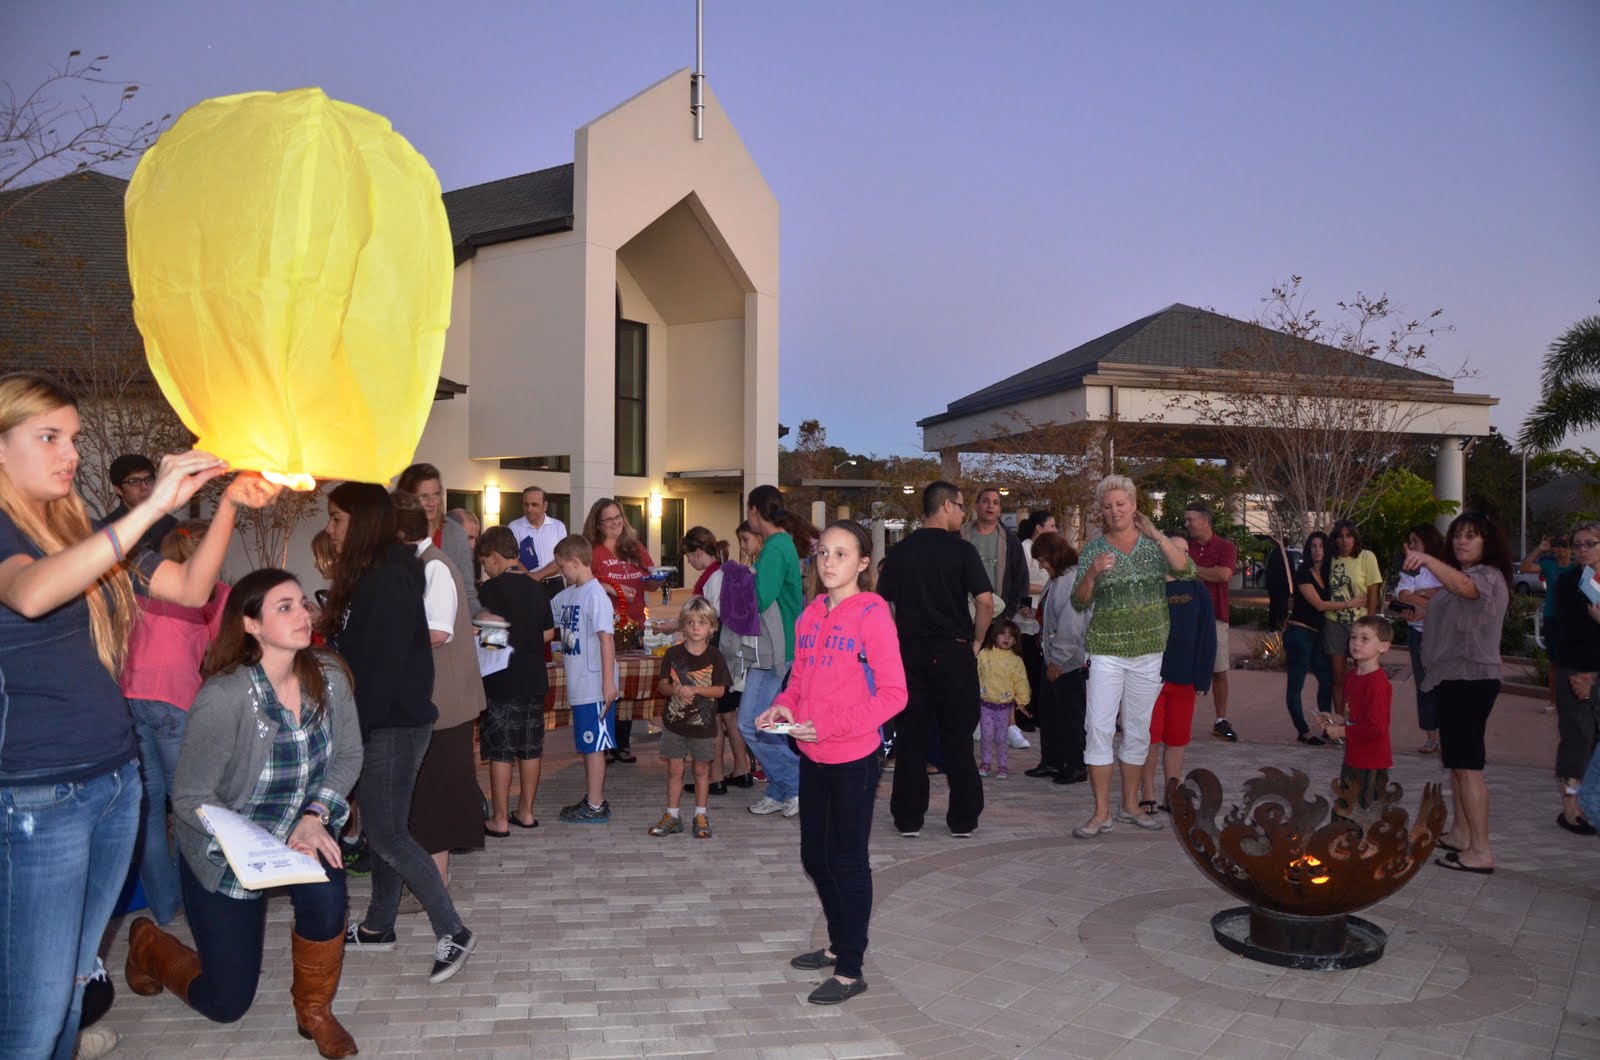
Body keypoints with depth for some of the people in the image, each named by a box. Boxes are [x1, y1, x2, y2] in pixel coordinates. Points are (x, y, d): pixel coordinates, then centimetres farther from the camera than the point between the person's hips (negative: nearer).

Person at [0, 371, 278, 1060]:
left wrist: (230, 505, -3)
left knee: (75, 979, 16)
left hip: (116, 781, 7)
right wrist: (152, 507, -35)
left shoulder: (82, 533, 12)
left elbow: (192, 587, 11)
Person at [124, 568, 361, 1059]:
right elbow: (190, 798, -22)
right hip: (223, 853, -3)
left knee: (325, 891, -32)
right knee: (226, 1003, 9)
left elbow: (347, 755, -3)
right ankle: (148, 943, 42)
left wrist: (316, 814, -20)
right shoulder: (222, 698, -29)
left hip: (299, 832, 3)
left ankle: (314, 1010, -1)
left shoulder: (329, 677, -15)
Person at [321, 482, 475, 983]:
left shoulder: (389, 580, -19)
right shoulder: (367, 576, 12)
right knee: (383, 828, 17)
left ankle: (453, 932, 1)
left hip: (395, 724, -9)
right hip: (379, 722, 9)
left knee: (387, 834, -6)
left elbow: (382, 665, -22)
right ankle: (378, 927, 29)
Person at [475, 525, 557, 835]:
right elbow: (548, 633, 13)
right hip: (534, 679, 6)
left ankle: (499, 820, 5)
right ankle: (526, 812, 21)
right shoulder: (536, 588, 9)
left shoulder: (492, 588, -11)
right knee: (531, 749, 12)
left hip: (502, 681, -6)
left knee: (500, 752, 0)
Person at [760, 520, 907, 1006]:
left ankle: (850, 971, 18)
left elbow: (893, 693, -17)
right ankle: (838, 943, 38)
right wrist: (782, 706, -5)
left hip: (854, 757, -7)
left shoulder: (872, 614, -14)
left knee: (847, 861, 4)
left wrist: (828, 725, -22)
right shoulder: (812, 614, 6)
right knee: (815, 856, 18)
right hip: (812, 756, 7)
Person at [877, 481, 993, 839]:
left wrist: (896, 643, 13)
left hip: (909, 652, 3)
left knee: (910, 737, 8)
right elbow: (985, 601, -13)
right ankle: (963, 819, 13)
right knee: (957, 738, 6)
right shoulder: (961, 550, -7)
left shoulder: (899, 552, 4)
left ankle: (908, 819, 12)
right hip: (953, 652, -3)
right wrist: (976, 642, 1)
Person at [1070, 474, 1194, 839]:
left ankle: (1130, 806, 23)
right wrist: (1091, 573, -22)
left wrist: (1156, 534, -21)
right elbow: (1079, 603, -4)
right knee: (1099, 728, -9)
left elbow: (1186, 569, -13)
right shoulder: (1093, 550, 1)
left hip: (1149, 652, 2)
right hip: (1106, 652, -2)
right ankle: (1101, 813, -3)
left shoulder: (1154, 544, 4)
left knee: (1138, 730, 11)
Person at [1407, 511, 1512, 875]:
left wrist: (1427, 559, -54)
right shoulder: (1457, 576, 18)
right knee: (1455, 761, 14)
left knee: (1467, 765, -10)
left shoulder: (1489, 576, -13)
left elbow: (1465, 588, -38)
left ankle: (1480, 851, -8)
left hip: (1472, 678, -10)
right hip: (1452, 676, 10)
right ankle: (1460, 834, 23)